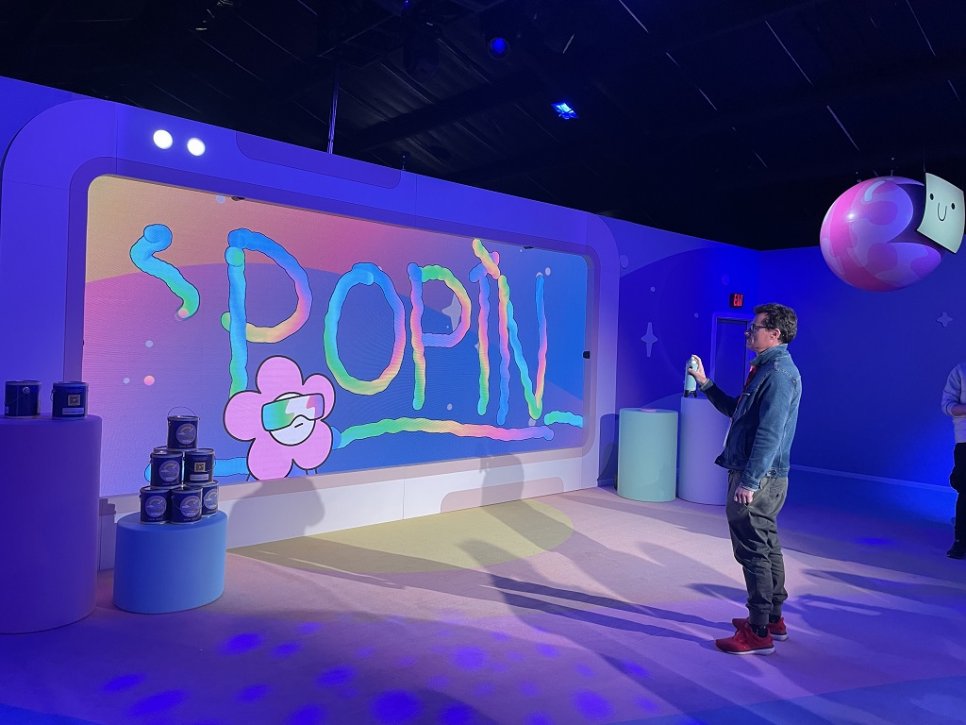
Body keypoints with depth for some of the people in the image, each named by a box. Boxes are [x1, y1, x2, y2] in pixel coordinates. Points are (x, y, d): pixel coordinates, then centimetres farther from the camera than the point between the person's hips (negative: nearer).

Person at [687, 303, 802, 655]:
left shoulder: (779, 374, -18)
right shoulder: (766, 369, 14)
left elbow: (770, 435, -24)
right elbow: (736, 410, 22)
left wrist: (749, 482, -25)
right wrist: (705, 384, 16)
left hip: (759, 479, -11)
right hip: (761, 477, 11)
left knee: (754, 552, -2)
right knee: (767, 548, 18)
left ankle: (759, 632, 8)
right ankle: (772, 618, 31)